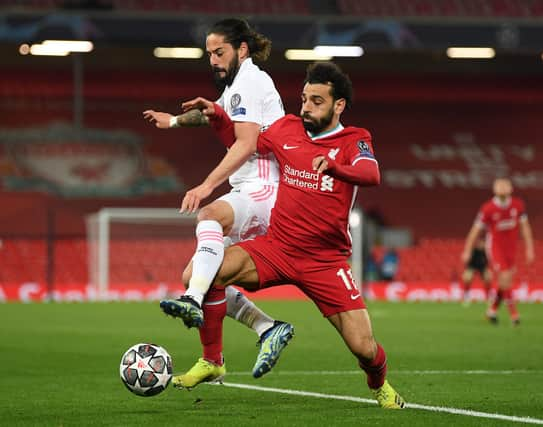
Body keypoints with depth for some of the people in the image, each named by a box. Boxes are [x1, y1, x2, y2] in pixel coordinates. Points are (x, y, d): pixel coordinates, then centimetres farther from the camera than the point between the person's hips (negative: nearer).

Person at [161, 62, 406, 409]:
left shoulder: (354, 141, -3)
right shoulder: (288, 128, 7)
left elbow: (371, 175, -25)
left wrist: (333, 166, -44)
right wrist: (218, 116, 9)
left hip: (325, 261, -2)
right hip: (276, 247, 3)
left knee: (364, 348, -7)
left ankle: (381, 386, 30)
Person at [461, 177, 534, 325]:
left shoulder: (518, 205, -4)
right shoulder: (488, 209, -15)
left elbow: (525, 227, 5)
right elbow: (476, 230, -7)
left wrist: (529, 249, 2)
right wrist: (467, 251, -5)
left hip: (511, 249, 4)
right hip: (495, 248, -4)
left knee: (506, 282, 7)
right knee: (505, 279, -13)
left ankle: (492, 310, 26)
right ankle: (513, 313, -5)